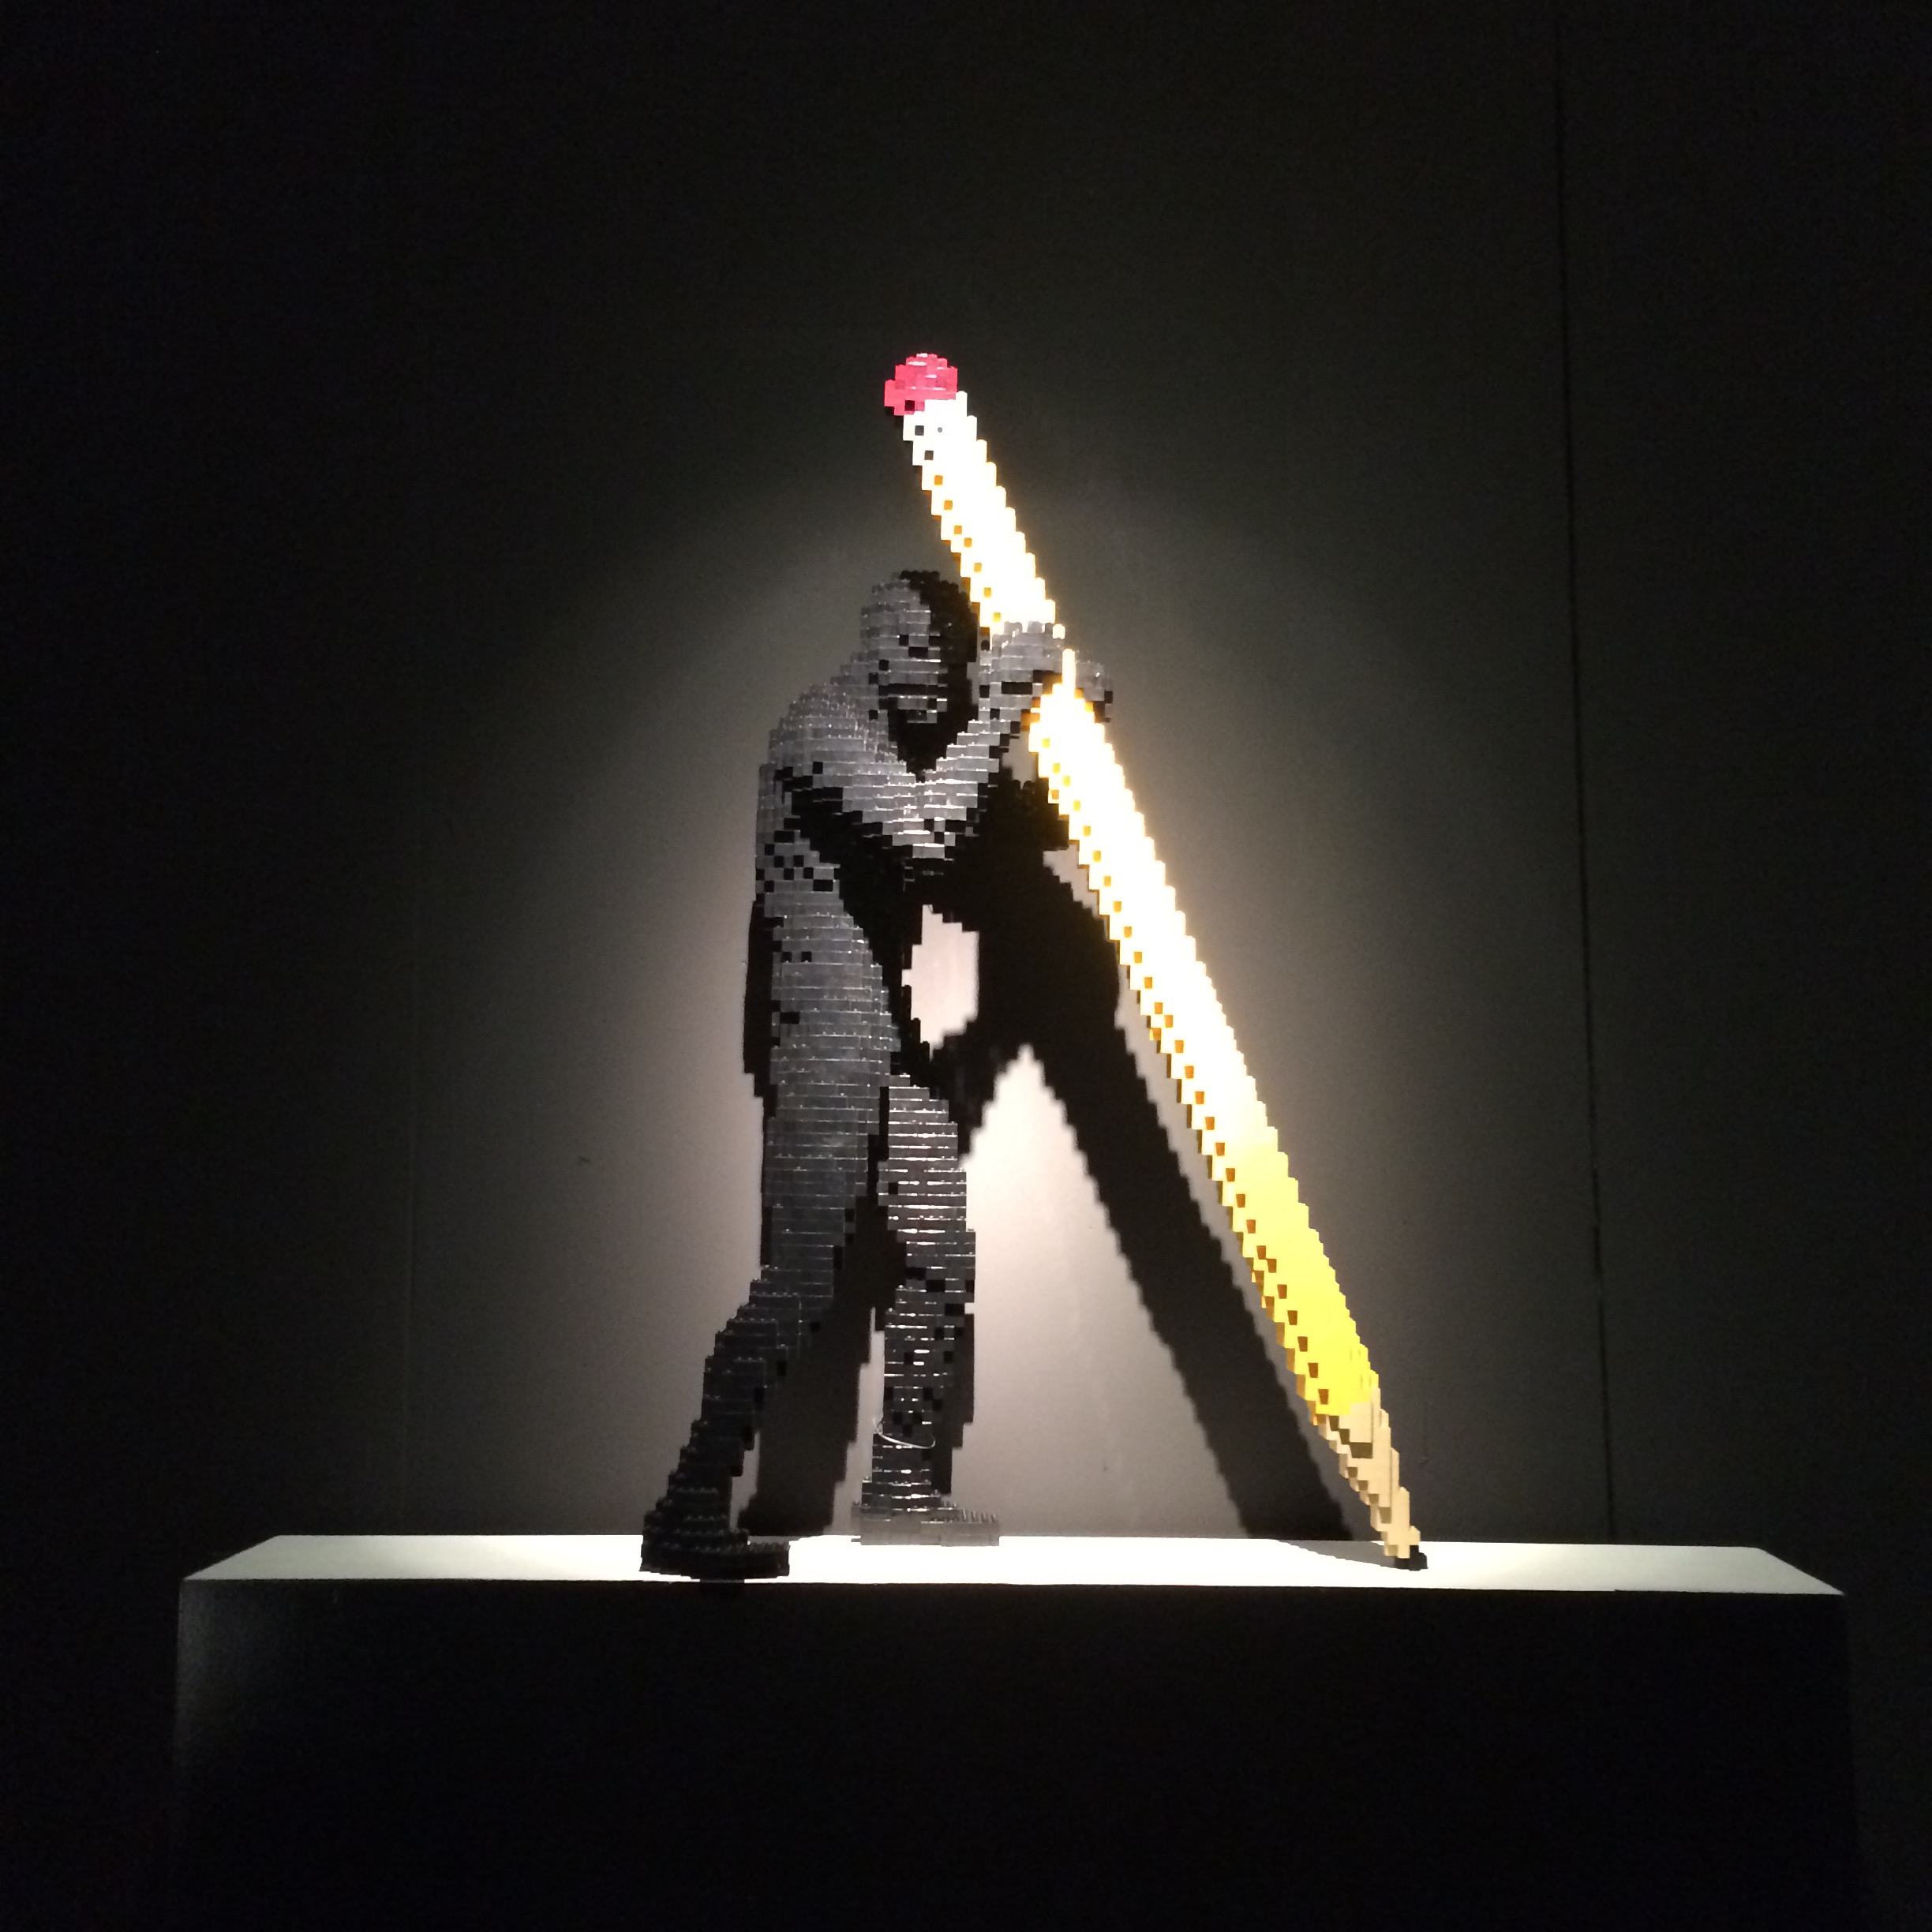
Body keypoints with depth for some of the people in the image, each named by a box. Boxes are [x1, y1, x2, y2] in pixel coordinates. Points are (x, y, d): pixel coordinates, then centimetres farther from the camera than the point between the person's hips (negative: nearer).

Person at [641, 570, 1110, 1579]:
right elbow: (923, 833, -25)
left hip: (889, 1037, 9)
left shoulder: (906, 738, 17)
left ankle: (904, 1487, 20)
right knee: (799, 1281, -12)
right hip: (820, 1036, -9)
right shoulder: (822, 725, -11)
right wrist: (998, 700, -18)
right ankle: (688, 1513, -6)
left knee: (939, 1253, 9)